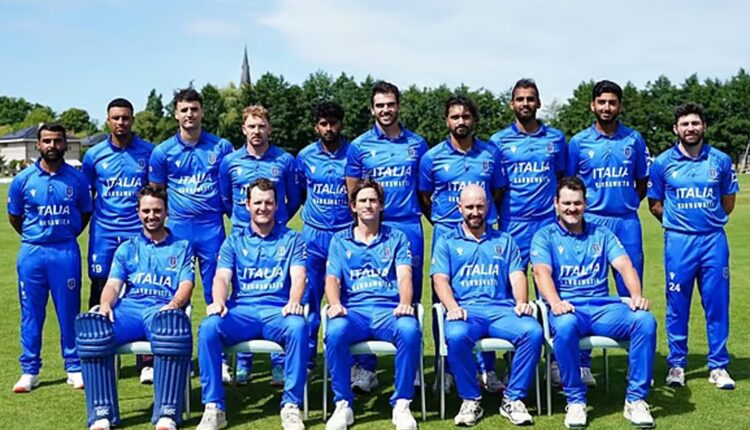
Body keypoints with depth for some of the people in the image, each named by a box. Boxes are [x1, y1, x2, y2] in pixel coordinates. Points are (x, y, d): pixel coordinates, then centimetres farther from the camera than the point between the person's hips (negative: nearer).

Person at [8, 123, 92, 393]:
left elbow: (86, 213, 13)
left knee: (69, 312, 4)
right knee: (31, 313, 6)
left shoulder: (77, 179, 1)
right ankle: (29, 371, 15)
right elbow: (14, 217, 12)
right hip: (32, 252, 1)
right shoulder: (23, 180, 0)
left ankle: (74, 368, 13)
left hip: (66, 252, 0)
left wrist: (67, 236, 10)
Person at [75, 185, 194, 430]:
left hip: (163, 311, -2)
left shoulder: (182, 248, 23)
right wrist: (105, 304, -11)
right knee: (90, 326, -32)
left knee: (174, 323, -41)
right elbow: (113, 284, 14)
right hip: (127, 310, 2)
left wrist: (174, 304, -16)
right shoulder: (127, 249, 28)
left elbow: (186, 285, 8)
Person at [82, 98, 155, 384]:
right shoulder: (94, 155, 6)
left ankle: (147, 361, 4)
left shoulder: (148, 152, 3)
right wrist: (82, 225, 9)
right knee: (100, 293, 3)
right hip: (104, 232, 2)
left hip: (139, 232, -1)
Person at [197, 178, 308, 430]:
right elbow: (222, 277, 5)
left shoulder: (291, 239, 16)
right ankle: (213, 407, -23)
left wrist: (294, 301, -23)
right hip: (241, 311, 1)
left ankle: (291, 406, -27)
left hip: (278, 311, -1)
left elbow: (298, 276, 1)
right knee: (208, 327, -30)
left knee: (298, 327, -36)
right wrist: (219, 301, -19)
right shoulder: (234, 241, 19)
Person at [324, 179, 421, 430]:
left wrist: (405, 303, -19)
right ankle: (343, 405, -20)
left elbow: (404, 275, 3)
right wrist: (335, 304, -16)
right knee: (335, 332, -35)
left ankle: (402, 404, -21)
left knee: (410, 330, -35)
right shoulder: (340, 241, 20)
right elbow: (332, 279, 7)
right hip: (353, 310, 0)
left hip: (389, 309, 0)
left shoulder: (397, 238, 18)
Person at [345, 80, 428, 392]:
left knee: (410, 297, 6)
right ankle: (366, 367, 6)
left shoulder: (417, 144, 9)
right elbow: (353, 193, 6)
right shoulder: (359, 146, 5)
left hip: (409, 227, 1)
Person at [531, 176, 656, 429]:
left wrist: (636, 295, -18)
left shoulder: (602, 234, 19)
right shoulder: (545, 237, 10)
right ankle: (575, 400, -19)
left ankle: (636, 399, -16)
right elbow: (542, 272, -8)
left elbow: (625, 265, 4)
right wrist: (555, 302, -29)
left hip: (603, 307, 3)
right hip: (567, 308, -3)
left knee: (645, 320, -26)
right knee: (564, 326, -39)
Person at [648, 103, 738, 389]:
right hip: (678, 242, -1)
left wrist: (710, 222, 11)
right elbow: (655, 204, 9)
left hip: (713, 240, 1)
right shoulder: (663, 163, 1)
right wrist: (677, 224, 6)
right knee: (677, 304, 4)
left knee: (717, 304, 4)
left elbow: (728, 200, 15)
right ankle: (676, 364, 15)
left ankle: (718, 365, 13)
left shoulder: (721, 161, 4)